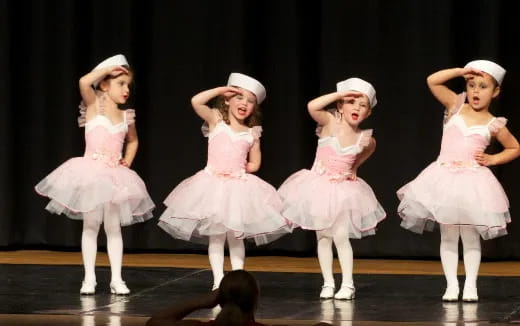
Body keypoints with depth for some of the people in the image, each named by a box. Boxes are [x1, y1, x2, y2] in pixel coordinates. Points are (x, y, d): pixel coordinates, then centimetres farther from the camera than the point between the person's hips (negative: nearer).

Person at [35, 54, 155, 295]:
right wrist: (107, 69, -13)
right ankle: (89, 278, 7)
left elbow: (132, 140, 28)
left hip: (114, 175, 4)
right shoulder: (94, 105, -3)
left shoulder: (126, 116, 9)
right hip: (91, 172, -3)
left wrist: (128, 160, 11)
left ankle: (116, 279, 7)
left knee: (113, 227, 5)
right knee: (90, 225, 2)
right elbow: (84, 82, -24)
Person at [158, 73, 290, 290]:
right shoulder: (216, 120, 1)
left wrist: (241, 168, 1)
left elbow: (254, 164, 17)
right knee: (216, 236, 0)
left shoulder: (252, 133, 7)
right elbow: (196, 101, -15)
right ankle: (218, 282, 2)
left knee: (235, 237, 6)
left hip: (239, 186, 2)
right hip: (214, 184, -2)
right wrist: (222, 90, -8)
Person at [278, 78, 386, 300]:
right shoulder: (330, 122, -12)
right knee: (323, 237, 5)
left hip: (342, 189, 0)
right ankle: (328, 283, 14)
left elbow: (369, 148, 20)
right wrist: (340, 93, -26)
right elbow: (312, 106, -31)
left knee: (341, 236, -8)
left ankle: (347, 284, 1)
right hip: (319, 187, 0)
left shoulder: (364, 139, -5)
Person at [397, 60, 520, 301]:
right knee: (448, 236, 5)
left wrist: (492, 159, 2)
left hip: (473, 181, -1)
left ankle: (470, 286, 11)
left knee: (470, 237, 5)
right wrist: (462, 71, -8)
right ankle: (451, 285, 10)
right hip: (445, 177, 1)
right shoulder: (456, 106, 4)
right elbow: (433, 81, -5)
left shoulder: (493, 125, 2)